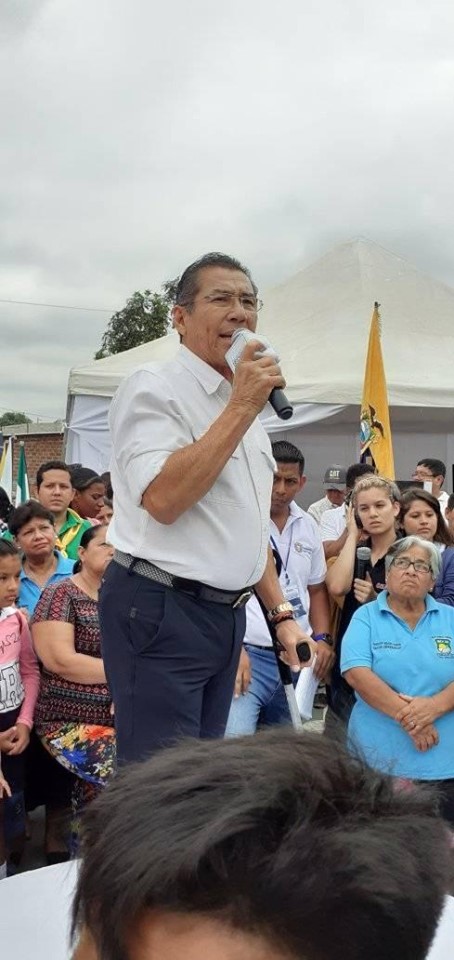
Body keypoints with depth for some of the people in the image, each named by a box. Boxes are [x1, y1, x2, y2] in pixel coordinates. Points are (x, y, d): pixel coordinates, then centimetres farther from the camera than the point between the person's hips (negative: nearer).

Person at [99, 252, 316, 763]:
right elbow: (163, 500, -25)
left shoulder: (243, 408, 16)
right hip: (161, 611, -8)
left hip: (226, 613, 9)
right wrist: (242, 406, -20)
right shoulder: (152, 388, -10)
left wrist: (282, 614, 18)